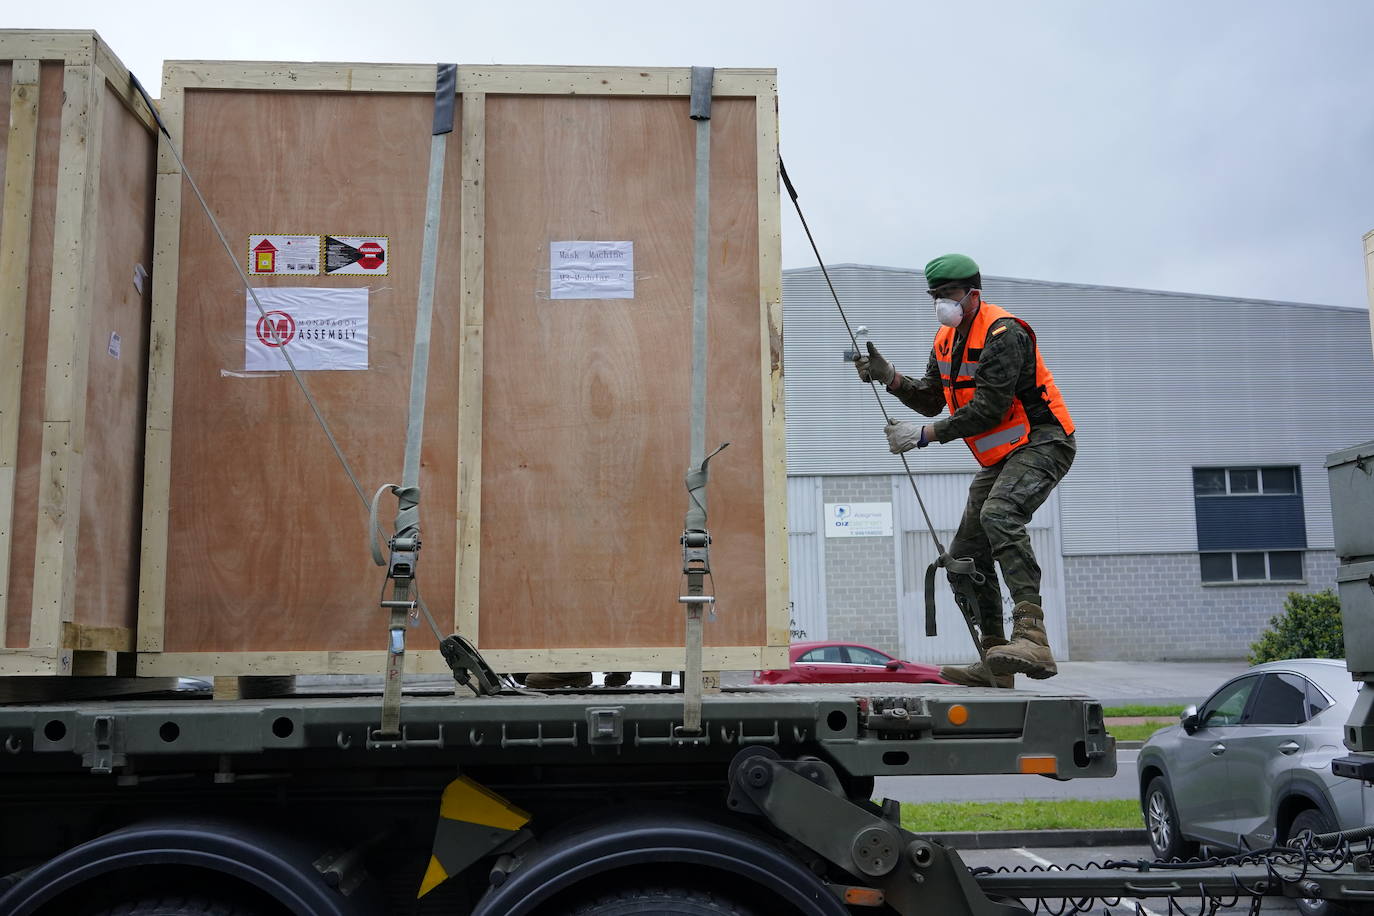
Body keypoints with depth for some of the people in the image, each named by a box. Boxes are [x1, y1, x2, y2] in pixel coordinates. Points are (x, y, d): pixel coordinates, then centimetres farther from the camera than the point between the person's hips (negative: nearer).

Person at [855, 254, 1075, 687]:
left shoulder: (1004, 334, -18)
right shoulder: (947, 340, 11)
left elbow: (989, 409, -26)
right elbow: (931, 399, 10)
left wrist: (925, 434, -28)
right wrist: (889, 377, -6)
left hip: (1043, 443, -10)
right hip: (1000, 457, 10)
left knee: (998, 514, -36)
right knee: (965, 558, 5)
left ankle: (1032, 638, -44)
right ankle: (995, 661, 12)